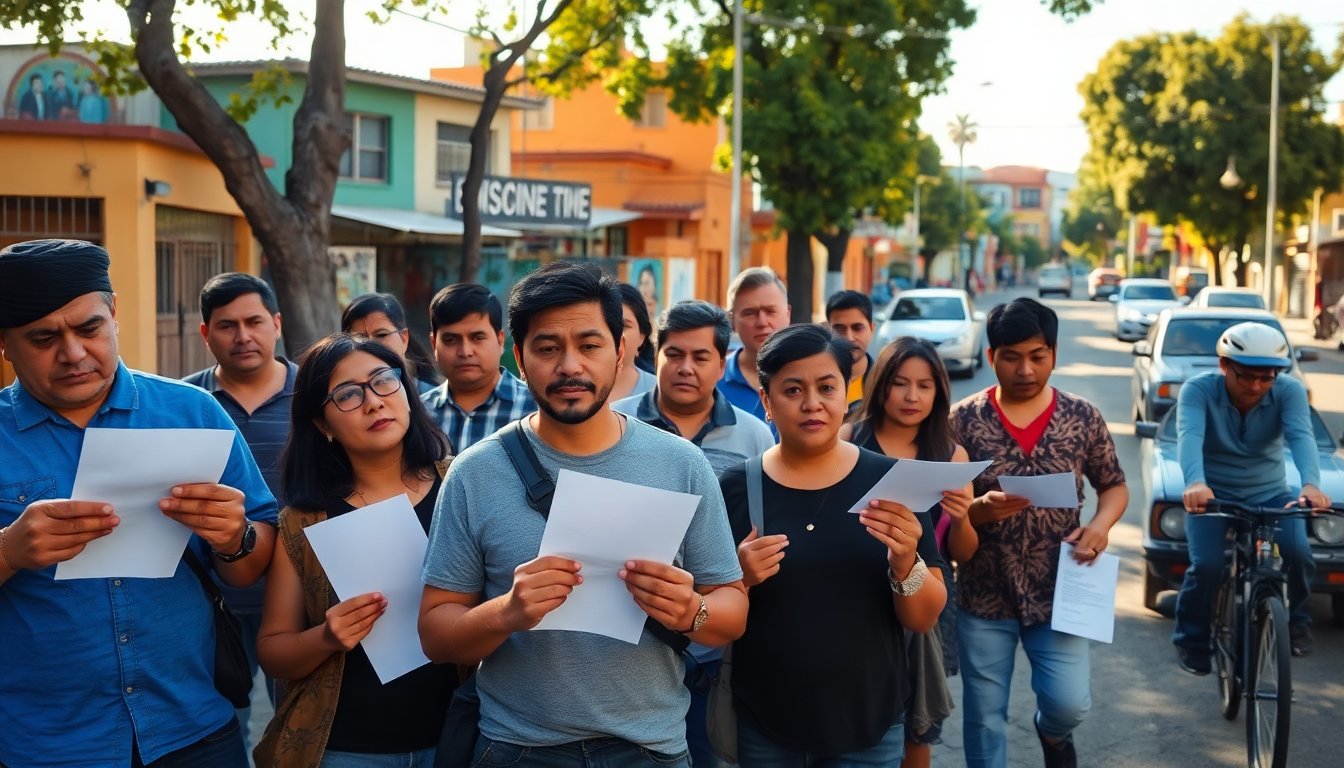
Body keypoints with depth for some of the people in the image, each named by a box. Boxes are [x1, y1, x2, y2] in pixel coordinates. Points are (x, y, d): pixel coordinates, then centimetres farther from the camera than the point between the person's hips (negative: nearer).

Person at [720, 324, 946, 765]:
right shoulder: (735, 488, -6)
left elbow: (925, 619, -4)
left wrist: (906, 564, -22)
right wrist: (739, 579, -17)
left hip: (869, 728, 0)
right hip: (761, 727, 0)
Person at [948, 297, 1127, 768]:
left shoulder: (1083, 418, -2)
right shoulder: (963, 420, -7)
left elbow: (1114, 485, 8)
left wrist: (1100, 525, -12)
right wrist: (981, 509, -27)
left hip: (1058, 593, 1)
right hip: (983, 596, 0)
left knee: (1069, 705, -3)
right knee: (984, 718, 8)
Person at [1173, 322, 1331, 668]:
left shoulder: (1289, 392, -15)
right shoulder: (1198, 390, -21)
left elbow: (1301, 436, -32)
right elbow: (1189, 436, -38)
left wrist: (1310, 483, -53)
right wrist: (1195, 482, -60)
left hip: (1269, 493, 2)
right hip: (1212, 493, -1)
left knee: (1298, 553, -23)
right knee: (1207, 565, -22)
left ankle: (1296, 620, 7)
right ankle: (1191, 640, 4)